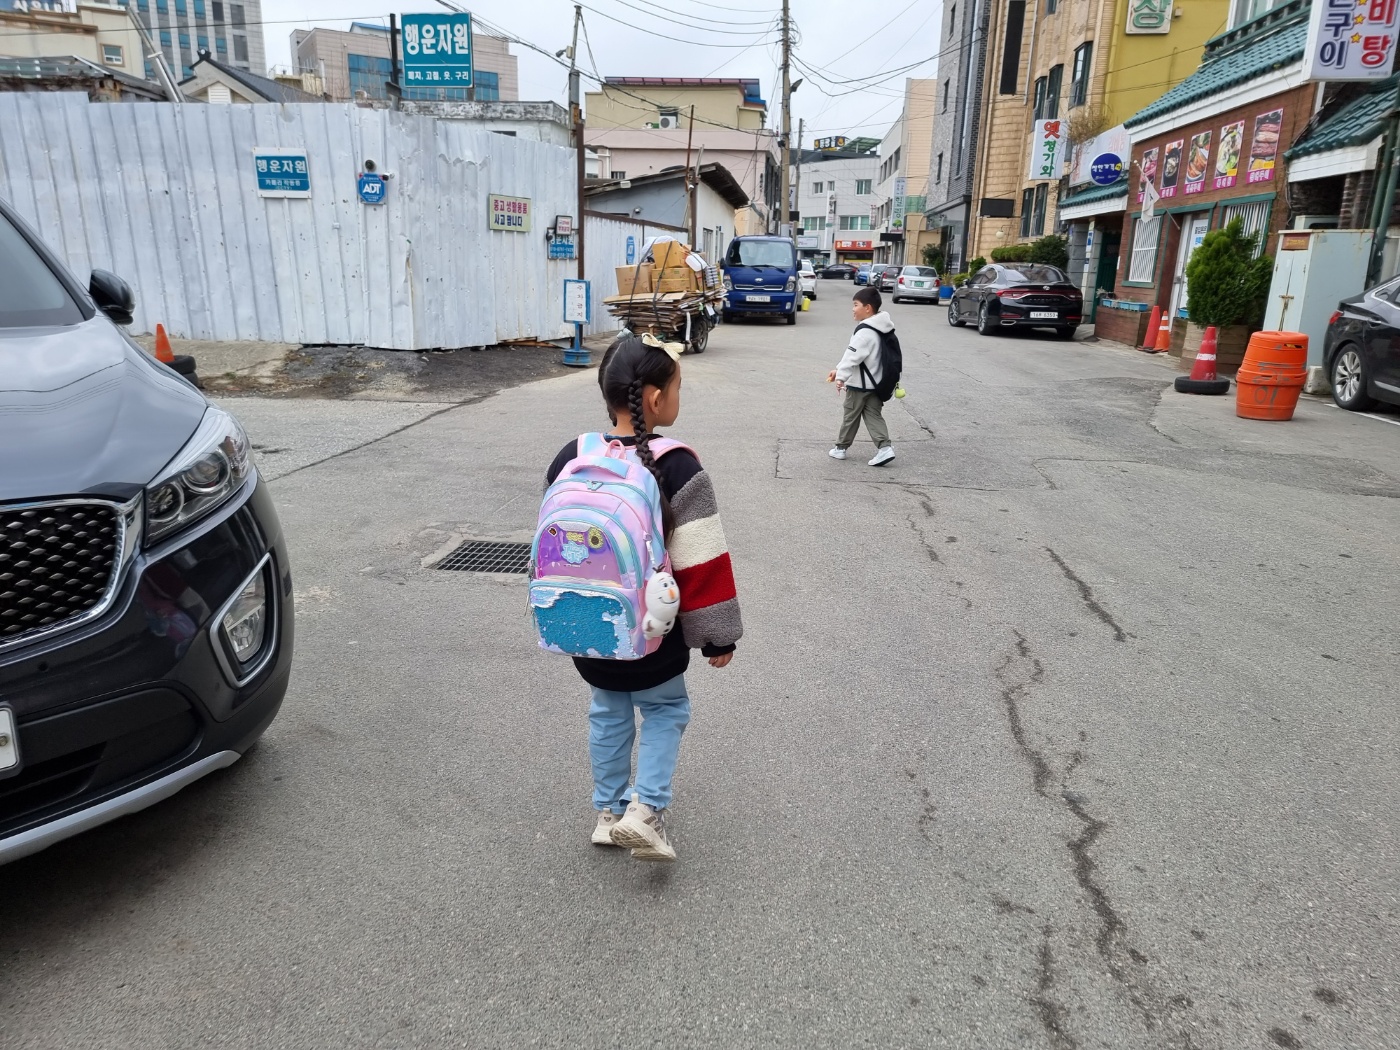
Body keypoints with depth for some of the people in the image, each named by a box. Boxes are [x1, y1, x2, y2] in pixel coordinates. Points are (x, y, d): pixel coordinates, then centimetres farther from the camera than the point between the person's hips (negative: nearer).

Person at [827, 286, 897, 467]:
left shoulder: (865, 331, -22)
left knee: (851, 416, 6)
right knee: (873, 415, 8)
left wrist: (841, 376, -32)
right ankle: (884, 447, -5)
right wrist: (838, 369, 18)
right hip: (875, 382, 9)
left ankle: (841, 447, 19)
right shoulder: (877, 328, 11)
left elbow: (852, 356, -29)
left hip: (859, 383, -9)